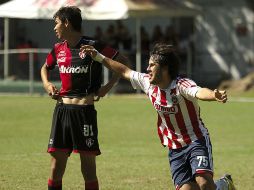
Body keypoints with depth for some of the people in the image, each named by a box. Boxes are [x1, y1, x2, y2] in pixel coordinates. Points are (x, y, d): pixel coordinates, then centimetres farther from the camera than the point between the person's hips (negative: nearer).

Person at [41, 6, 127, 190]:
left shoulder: (93, 46, -7)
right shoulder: (59, 49, 11)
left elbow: (123, 62, -2)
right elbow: (45, 68, 31)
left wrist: (107, 87, -7)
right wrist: (47, 84, 11)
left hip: (85, 110, -5)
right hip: (62, 110, 5)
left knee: (88, 167, 0)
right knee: (57, 165, 4)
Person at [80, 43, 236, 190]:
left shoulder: (181, 85, -22)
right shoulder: (148, 83, -1)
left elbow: (199, 92, -43)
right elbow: (125, 71, 14)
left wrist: (215, 95, -65)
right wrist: (99, 57, 16)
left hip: (196, 142, -6)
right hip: (175, 149, 6)